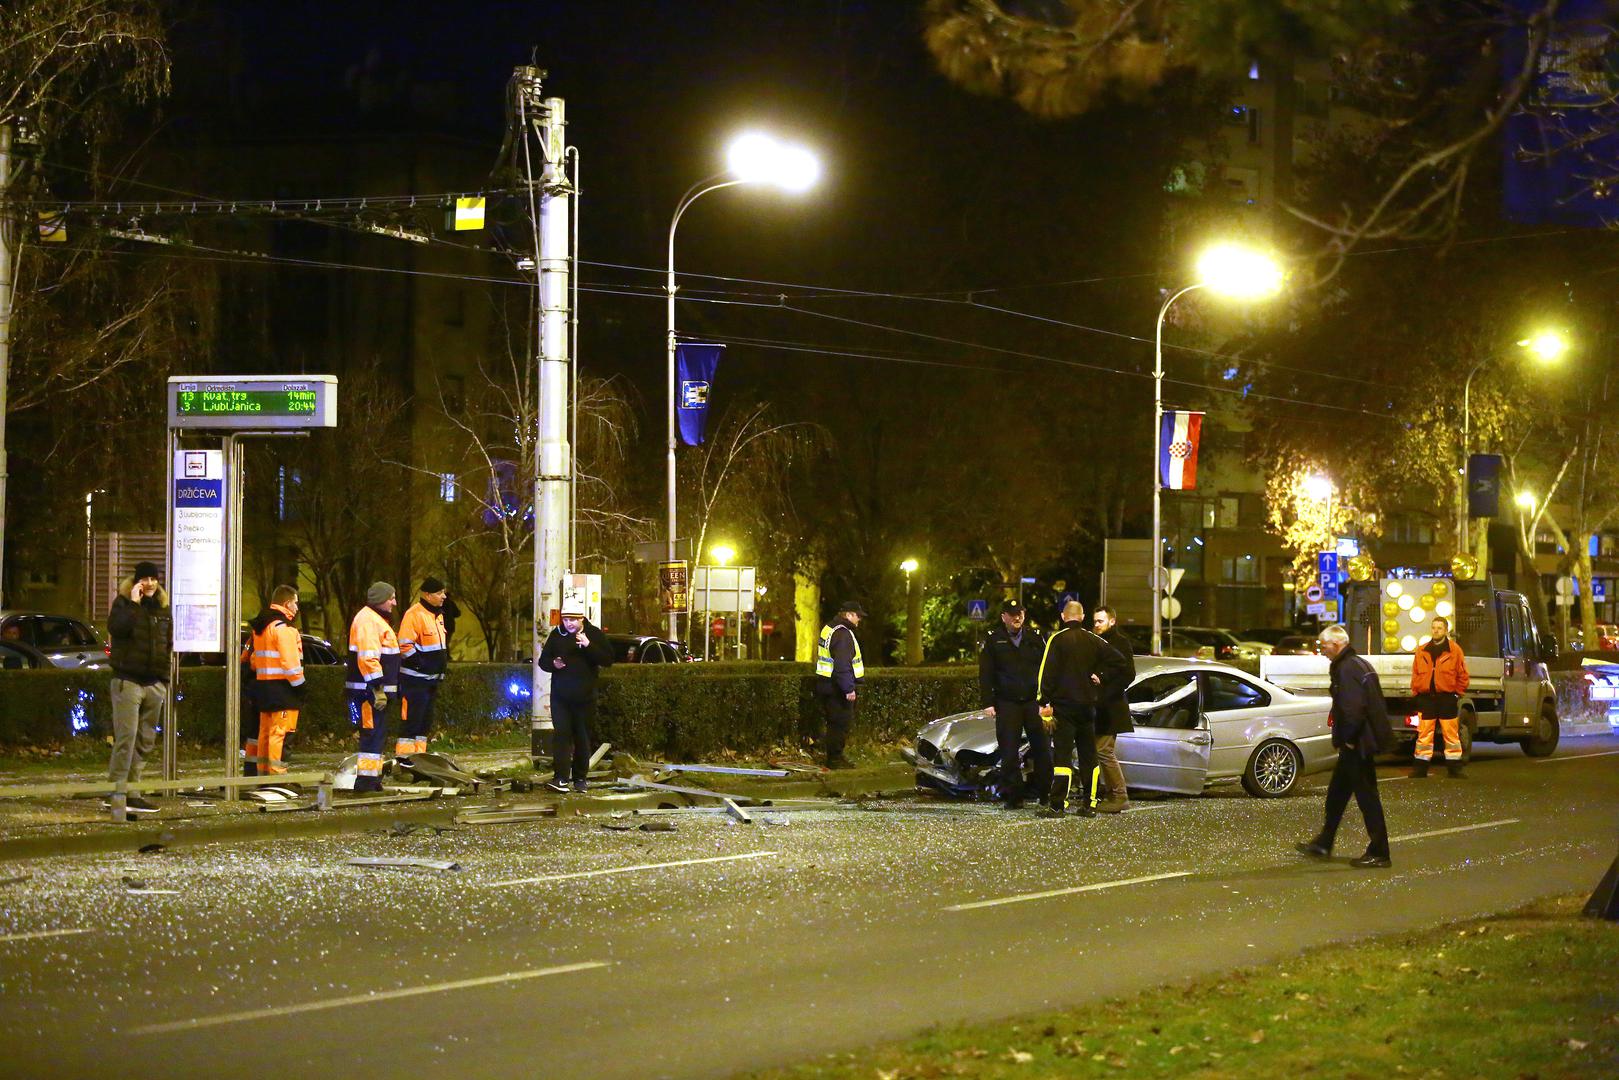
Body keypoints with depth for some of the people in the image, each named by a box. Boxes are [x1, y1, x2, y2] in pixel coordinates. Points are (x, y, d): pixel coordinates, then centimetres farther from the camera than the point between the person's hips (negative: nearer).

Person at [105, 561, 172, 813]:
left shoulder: (163, 608, 16)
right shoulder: (123, 603, -1)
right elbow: (115, 627, -21)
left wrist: (165, 680, 17)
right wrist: (134, 603, -20)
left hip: (155, 684, 6)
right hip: (128, 681, -6)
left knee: (145, 742, 6)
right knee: (126, 738, -13)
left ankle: (131, 792, 10)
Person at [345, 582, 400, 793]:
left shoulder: (377, 619, 20)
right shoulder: (367, 620, -15)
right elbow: (368, 658, -23)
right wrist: (377, 688, -25)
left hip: (377, 690, 11)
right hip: (370, 689, -11)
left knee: (378, 734, 15)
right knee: (373, 734, -11)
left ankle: (374, 777, 22)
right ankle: (366, 779, -11)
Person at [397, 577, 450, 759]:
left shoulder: (438, 614, 15)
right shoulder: (414, 614, -15)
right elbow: (405, 645, -20)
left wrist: (440, 672, 21)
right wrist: (420, 664, -20)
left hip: (431, 678, 9)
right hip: (415, 678, -9)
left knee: (426, 721, 14)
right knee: (411, 718, -10)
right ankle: (403, 756, -8)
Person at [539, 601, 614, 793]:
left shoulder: (595, 634, 0)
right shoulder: (557, 635, 5)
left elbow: (608, 660, -8)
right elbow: (543, 661, 11)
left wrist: (589, 646, -22)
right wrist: (553, 664, -13)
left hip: (584, 697, 0)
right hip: (560, 696, 0)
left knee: (582, 737, 5)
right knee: (562, 734, -9)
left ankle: (580, 778, 15)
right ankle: (560, 778, -15)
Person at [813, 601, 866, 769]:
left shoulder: (829, 629, 15)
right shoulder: (843, 634, -19)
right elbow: (842, 666, -26)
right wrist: (849, 689, -25)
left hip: (826, 684, 10)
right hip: (837, 689, -10)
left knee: (834, 723, 16)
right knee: (841, 724, -4)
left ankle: (834, 757, 23)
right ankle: (835, 759, 0)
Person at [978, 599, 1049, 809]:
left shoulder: (1036, 637, 9)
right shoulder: (993, 640, 5)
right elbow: (985, 674, 3)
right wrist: (987, 703, -5)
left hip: (1034, 702, 1)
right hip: (1007, 703, -1)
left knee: (1042, 749, -1)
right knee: (1009, 753, -1)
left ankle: (1043, 790, 11)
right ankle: (1011, 796, 5)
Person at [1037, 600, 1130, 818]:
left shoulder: (1057, 640, -7)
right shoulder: (1095, 641, 6)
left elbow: (1047, 672, -12)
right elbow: (1119, 663, 1)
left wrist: (1044, 702, -11)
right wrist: (1101, 678, 6)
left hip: (1064, 704, -4)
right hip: (1088, 705, 4)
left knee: (1063, 755, -7)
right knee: (1089, 756, 11)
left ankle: (1057, 805, -14)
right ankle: (1089, 804, 11)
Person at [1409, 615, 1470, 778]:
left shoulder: (1455, 650, 2)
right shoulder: (1422, 652, 11)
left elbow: (1462, 675, 3)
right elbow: (1415, 674, 14)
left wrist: (1458, 693, -1)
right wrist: (1416, 691, 5)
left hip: (1447, 697, -2)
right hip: (1426, 698, 2)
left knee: (1451, 734, 0)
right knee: (1424, 734, 3)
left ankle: (1454, 769, 6)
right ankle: (1421, 768, 8)